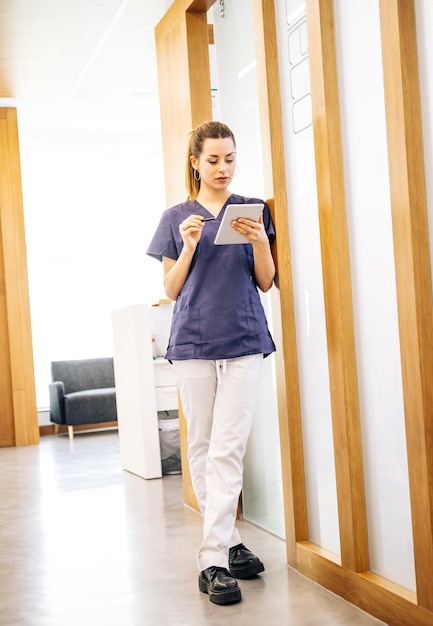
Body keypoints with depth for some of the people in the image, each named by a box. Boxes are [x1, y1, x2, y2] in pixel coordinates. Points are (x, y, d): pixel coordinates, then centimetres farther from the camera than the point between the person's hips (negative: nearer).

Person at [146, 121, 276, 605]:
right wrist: (189, 248, -10)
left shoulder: (252, 210, 9)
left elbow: (266, 282, 9)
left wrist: (259, 242, -10)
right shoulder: (176, 218, 9)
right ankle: (228, 542, 19)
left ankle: (213, 559, -3)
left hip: (243, 341, -1)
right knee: (202, 448, 6)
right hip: (193, 343, 1)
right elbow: (171, 290, 8)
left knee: (227, 450, -7)